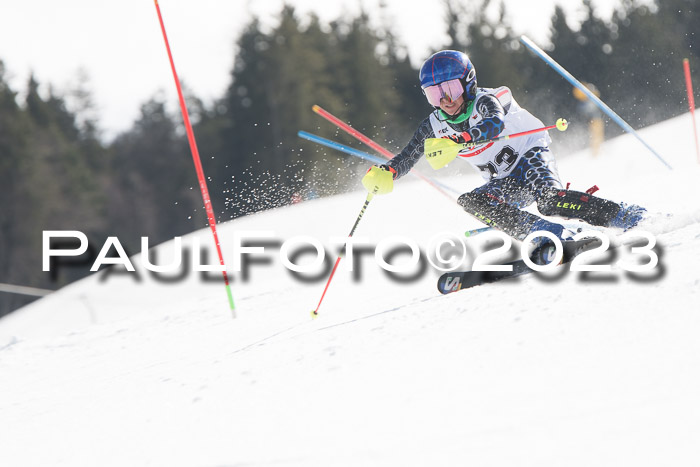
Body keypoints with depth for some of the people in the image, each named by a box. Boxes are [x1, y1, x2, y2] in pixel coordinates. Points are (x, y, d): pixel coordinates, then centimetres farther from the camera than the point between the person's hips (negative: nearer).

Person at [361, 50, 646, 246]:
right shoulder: (435, 125, 0)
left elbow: (495, 124, -40)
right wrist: (385, 173, -19)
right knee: (470, 201, -23)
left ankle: (621, 216, -25)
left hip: (531, 157, -6)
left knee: (549, 199, -35)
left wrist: (456, 142, -56)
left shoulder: (486, 101, -17)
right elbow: (407, 158, 4)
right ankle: (549, 234, -30)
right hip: (505, 183, 6)